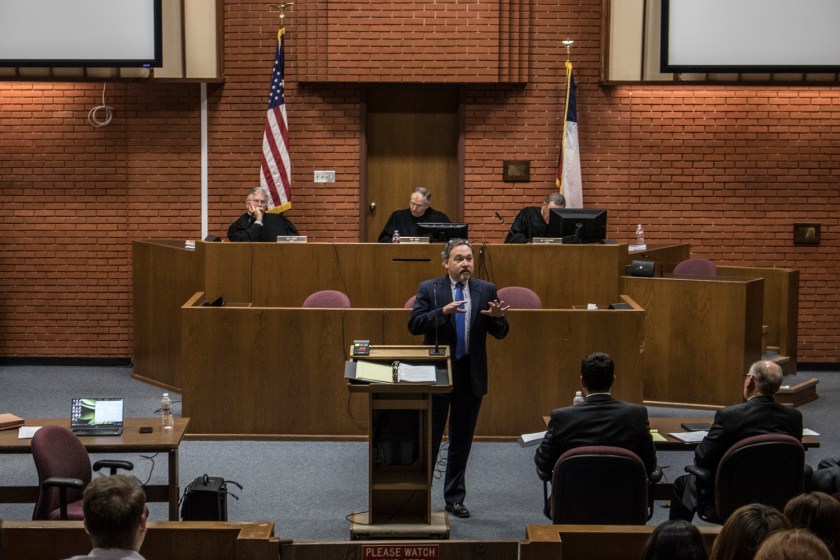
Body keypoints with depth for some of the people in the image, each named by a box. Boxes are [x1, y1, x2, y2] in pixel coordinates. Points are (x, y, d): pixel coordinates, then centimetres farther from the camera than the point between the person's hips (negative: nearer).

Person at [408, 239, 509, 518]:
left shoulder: (486, 290, 3)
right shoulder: (429, 289, -4)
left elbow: (500, 333, 2)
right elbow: (414, 324, -15)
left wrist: (497, 317, -21)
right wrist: (443, 312, -29)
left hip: (471, 375, 3)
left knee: (462, 440, 11)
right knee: (429, 437, 5)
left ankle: (455, 498, 21)